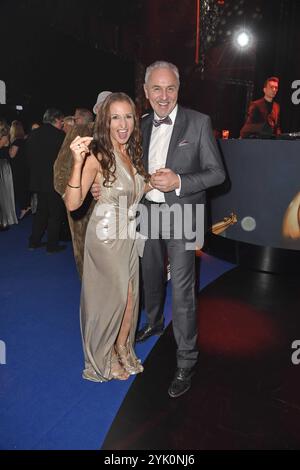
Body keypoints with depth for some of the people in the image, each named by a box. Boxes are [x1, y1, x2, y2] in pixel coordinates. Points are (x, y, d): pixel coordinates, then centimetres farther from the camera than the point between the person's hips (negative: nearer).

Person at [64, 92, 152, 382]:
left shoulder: (133, 153, 5)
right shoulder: (98, 155, -17)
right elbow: (72, 203, -24)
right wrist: (78, 162, -35)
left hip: (129, 234, 7)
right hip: (106, 235, -6)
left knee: (130, 295, 13)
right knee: (117, 295, 6)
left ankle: (122, 350, 37)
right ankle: (106, 358, 31)